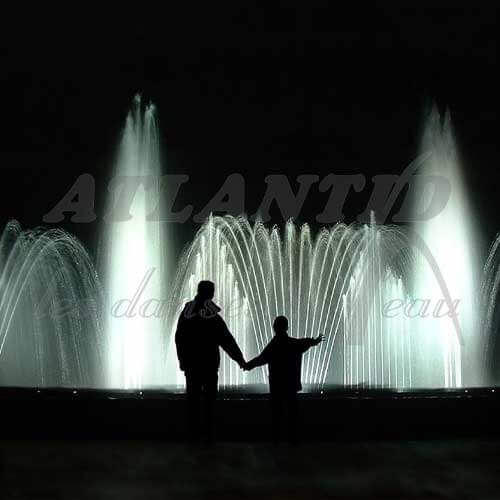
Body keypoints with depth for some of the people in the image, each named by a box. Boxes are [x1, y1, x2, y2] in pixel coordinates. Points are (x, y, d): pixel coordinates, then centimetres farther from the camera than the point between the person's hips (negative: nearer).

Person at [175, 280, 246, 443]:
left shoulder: (186, 314, -1)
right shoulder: (213, 317, -13)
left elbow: (179, 339, 6)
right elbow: (227, 341, -10)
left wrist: (182, 359, 17)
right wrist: (240, 359, -1)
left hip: (190, 364, 3)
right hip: (209, 364, -3)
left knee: (193, 398, 9)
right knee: (208, 398, 5)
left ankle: (194, 433, 12)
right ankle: (208, 434, 5)